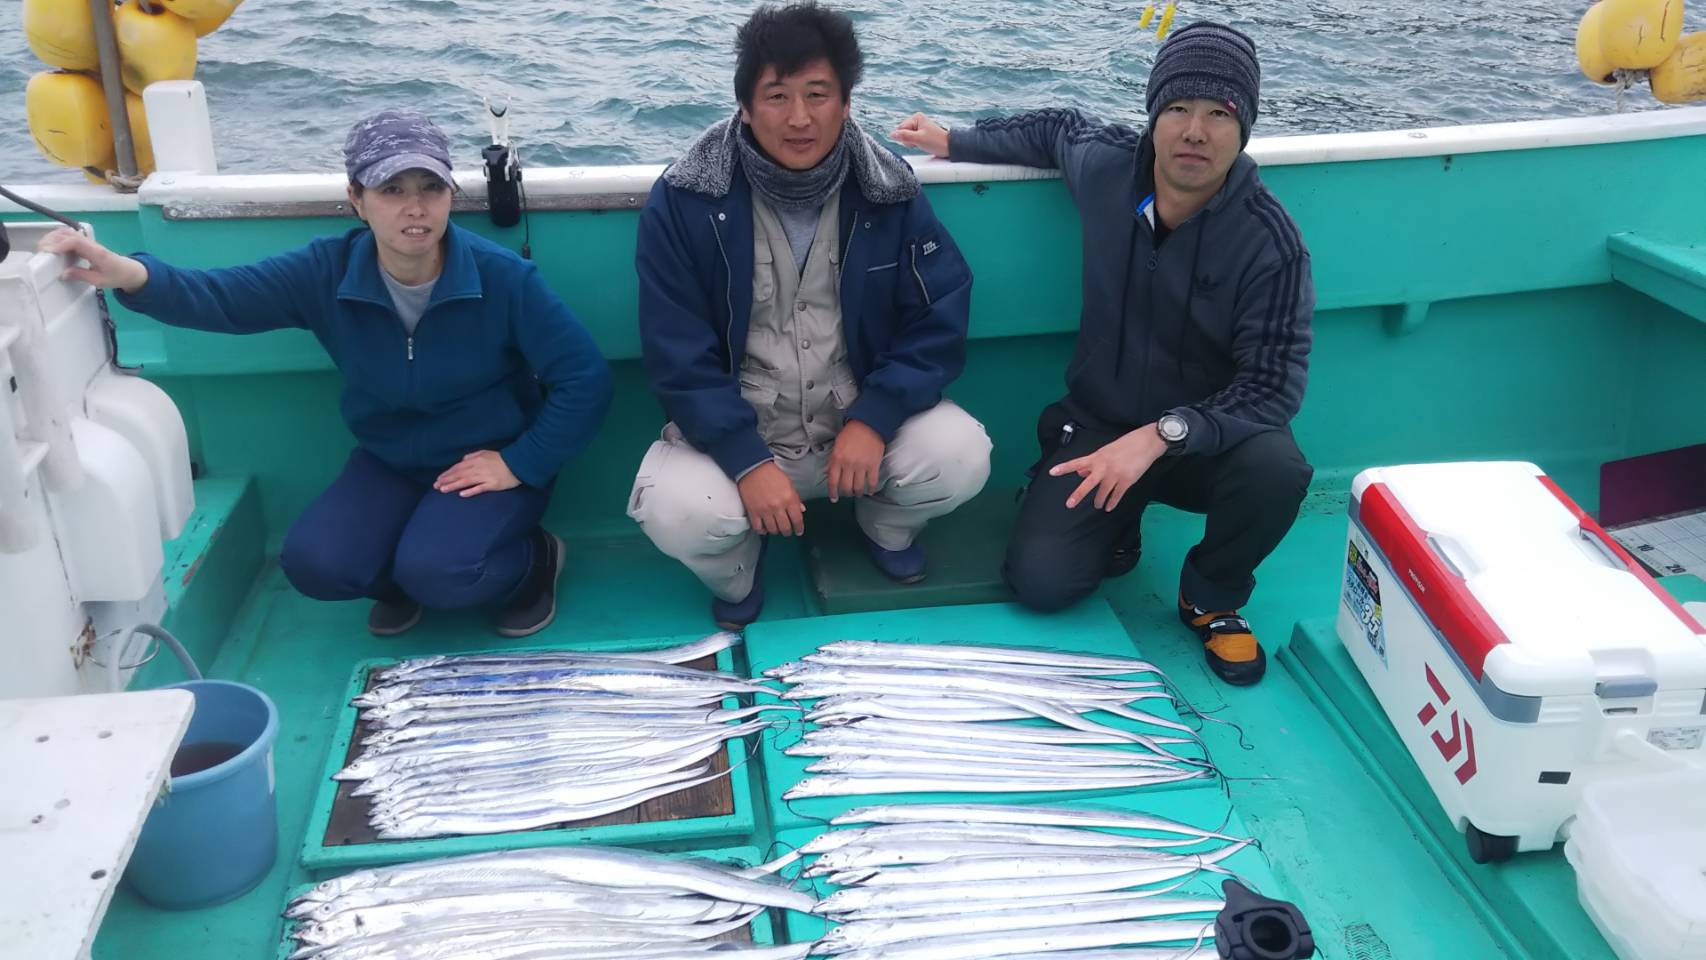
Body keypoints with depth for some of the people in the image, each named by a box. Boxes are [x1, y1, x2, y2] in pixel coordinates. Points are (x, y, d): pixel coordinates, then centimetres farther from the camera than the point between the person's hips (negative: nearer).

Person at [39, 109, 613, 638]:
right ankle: (403, 579, 15)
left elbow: (585, 378, -17)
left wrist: (520, 463, -19)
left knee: (434, 573, -29)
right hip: (389, 462, 4)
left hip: (489, 463, -4)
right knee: (313, 565, -18)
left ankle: (533, 561, 3)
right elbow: (218, 298, -15)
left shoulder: (502, 276, -20)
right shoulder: (328, 272, -11)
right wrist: (131, 275, -36)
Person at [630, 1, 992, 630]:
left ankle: (885, 525, 14)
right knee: (676, 512, -31)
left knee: (960, 457, -24)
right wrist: (748, 461, -25)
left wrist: (873, 418, -20)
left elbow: (942, 318, -6)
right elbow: (678, 357, -14)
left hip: (861, 419, 2)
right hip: (733, 430, -2)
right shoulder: (684, 201, -13)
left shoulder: (889, 191, -5)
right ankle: (737, 563, 9)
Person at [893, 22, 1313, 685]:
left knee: (1276, 468, -36)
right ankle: (1118, 521, 18)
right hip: (1097, 426, 2)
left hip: (1203, 439, -1)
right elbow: (1061, 128, 14)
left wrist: (1162, 434, -35)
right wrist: (954, 142, 13)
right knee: (1040, 582, -18)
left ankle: (1211, 597, -3)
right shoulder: (1106, 166, -11)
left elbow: (1273, 385, -22)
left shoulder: (1269, 242, -21)